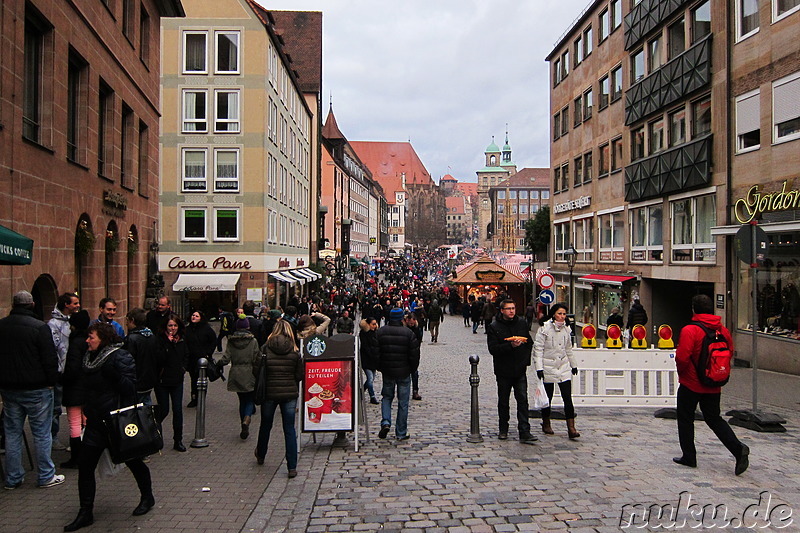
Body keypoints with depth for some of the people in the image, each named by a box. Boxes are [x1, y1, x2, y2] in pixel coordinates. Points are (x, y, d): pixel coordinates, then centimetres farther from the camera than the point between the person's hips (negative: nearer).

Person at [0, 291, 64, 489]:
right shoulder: (40, 327, -15)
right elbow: (50, 359, -15)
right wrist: (51, 381, -3)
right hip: (37, 390, -5)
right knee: (42, 433, 4)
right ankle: (46, 476, 11)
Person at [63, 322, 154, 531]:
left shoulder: (120, 358, -15)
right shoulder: (89, 358, 9)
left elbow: (130, 388, -19)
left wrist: (116, 374, -32)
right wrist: (87, 411, 18)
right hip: (96, 422, 7)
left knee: (132, 460, 9)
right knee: (85, 466, 3)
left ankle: (147, 497, 30)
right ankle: (85, 513, 14)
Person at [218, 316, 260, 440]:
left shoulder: (231, 341, 0)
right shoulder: (253, 341, -5)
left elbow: (225, 359, -6)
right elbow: (257, 360, -6)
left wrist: (217, 364, 13)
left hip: (235, 376, 3)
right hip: (249, 375, -3)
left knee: (242, 400, 15)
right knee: (249, 399, 7)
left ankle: (244, 429, 16)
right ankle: (246, 420, -21)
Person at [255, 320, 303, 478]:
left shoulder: (265, 348, -7)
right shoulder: (294, 351, -5)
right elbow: (299, 375, -2)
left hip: (269, 393, 0)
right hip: (290, 393, 0)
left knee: (265, 425, 21)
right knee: (289, 429, 5)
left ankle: (260, 456, 42)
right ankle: (292, 467, 2)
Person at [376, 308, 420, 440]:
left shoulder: (381, 332, -3)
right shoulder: (408, 333, -9)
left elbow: (376, 353, 2)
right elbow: (415, 354, -6)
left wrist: (380, 367, 16)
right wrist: (413, 369, 9)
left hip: (387, 371, 2)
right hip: (404, 372, -2)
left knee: (386, 397, 19)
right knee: (403, 402, 6)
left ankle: (385, 422, -3)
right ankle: (401, 433, 11)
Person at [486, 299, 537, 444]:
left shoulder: (522, 323, 7)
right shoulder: (493, 327, -5)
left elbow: (529, 343, 17)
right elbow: (492, 349, -14)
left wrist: (526, 360, 7)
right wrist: (510, 345, -25)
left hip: (520, 370, 2)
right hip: (503, 371, -2)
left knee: (523, 400, -6)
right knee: (503, 402, 10)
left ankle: (524, 433, -6)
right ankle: (503, 430, 26)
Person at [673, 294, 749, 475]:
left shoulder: (689, 330, -19)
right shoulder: (723, 330, 1)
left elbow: (682, 358, -22)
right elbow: (729, 353, 8)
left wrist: (682, 372, -2)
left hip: (691, 384, -5)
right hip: (713, 385, 5)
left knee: (685, 419, 10)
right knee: (714, 418, 16)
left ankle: (689, 456, 15)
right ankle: (738, 448, -3)